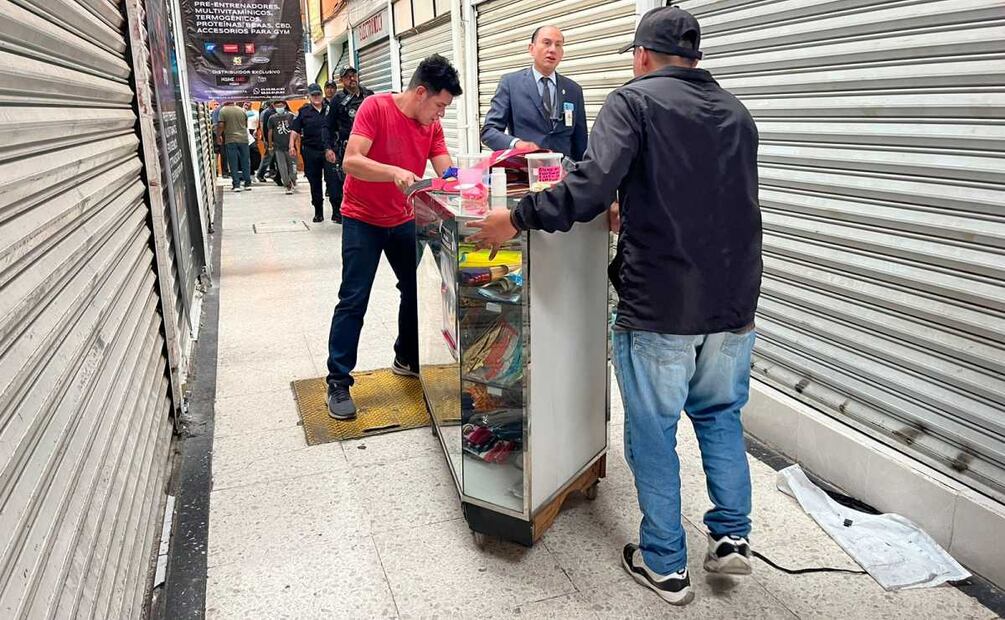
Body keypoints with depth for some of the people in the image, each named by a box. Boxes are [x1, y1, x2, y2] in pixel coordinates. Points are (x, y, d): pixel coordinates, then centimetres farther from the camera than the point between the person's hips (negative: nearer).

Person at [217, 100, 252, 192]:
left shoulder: (223, 111, -2)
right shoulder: (242, 110, 6)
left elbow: (221, 125, -8)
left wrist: (218, 135, 6)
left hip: (230, 140, -2)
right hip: (243, 139, 2)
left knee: (233, 163, 2)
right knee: (245, 162, 10)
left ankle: (236, 185, -1)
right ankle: (248, 183, 12)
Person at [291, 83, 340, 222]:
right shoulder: (304, 112, 6)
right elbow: (295, 130, 5)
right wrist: (292, 146, -7)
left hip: (328, 150, -1)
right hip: (311, 152, 1)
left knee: (332, 180, -7)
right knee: (314, 183, 8)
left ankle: (336, 211, -5)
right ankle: (318, 212, 17)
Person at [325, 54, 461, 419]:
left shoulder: (432, 124, 0)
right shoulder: (376, 107, -18)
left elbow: (446, 173, -4)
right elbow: (351, 161, -26)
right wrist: (394, 172, -41)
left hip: (404, 220, 6)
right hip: (362, 220, -6)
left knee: (416, 289, 11)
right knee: (353, 300, -6)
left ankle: (407, 359, 32)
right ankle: (338, 383, 3)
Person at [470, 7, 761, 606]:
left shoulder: (635, 101, -6)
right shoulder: (737, 113, 14)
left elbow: (593, 185, -22)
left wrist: (518, 218, -13)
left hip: (659, 307, -6)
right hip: (734, 304, 6)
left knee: (653, 433, 8)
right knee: (721, 416, 23)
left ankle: (665, 566, 20)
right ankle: (732, 537, 27)